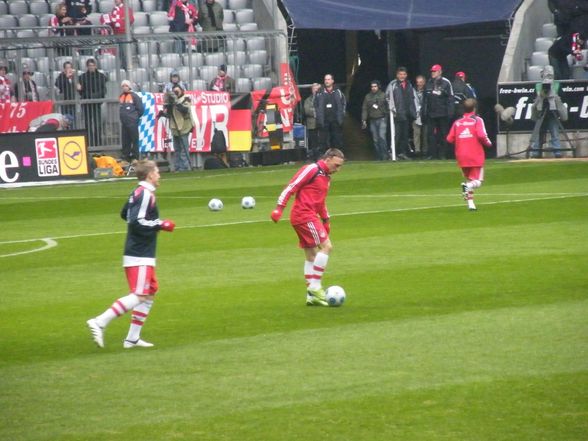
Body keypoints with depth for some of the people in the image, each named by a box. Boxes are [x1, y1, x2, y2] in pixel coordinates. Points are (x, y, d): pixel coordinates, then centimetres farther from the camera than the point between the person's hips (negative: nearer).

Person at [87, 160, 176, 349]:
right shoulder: (146, 194, -16)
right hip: (139, 256, -10)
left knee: (150, 293, 15)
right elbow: (136, 223, -23)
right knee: (138, 296, -13)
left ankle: (133, 338, 14)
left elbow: (125, 214, 24)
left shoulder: (136, 193, 11)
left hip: (138, 254, 10)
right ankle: (100, 322, -18)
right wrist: (160, 225, -14)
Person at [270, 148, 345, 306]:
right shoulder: (312, 169, -10)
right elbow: (291, 187, -14)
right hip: (304, 215, -10)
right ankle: (315, 287, -14)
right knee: (326, 246, -14)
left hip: (310, 216, 10)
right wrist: (279, 208, -19)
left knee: (311, 255, 10)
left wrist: (326, 220, 25)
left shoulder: (326, 177, 18)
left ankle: (311, 295, 13)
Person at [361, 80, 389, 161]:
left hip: (382, 119, -3)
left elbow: (388, 107, 3)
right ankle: (379, 156, 9)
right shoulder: (368, 97, 9)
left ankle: (385, 155, -13)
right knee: (375, 139, 4)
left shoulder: (383, 95, 2)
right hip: (372, 120, 3)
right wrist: (363, 120, 4)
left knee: (382, 136, -16)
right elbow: (364, 109, 10)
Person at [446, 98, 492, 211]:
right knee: (477, 182, 3)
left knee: (469, 180, 19)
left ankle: (470, 204, 9)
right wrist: (488, 143, 1)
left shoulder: (457, 122, 6)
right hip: (476, 156, -4)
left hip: (462, 156, 4)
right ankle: (468, 186, -30)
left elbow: (449, 139, 3)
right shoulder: (477, 120, -4)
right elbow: (481, 135, -18)